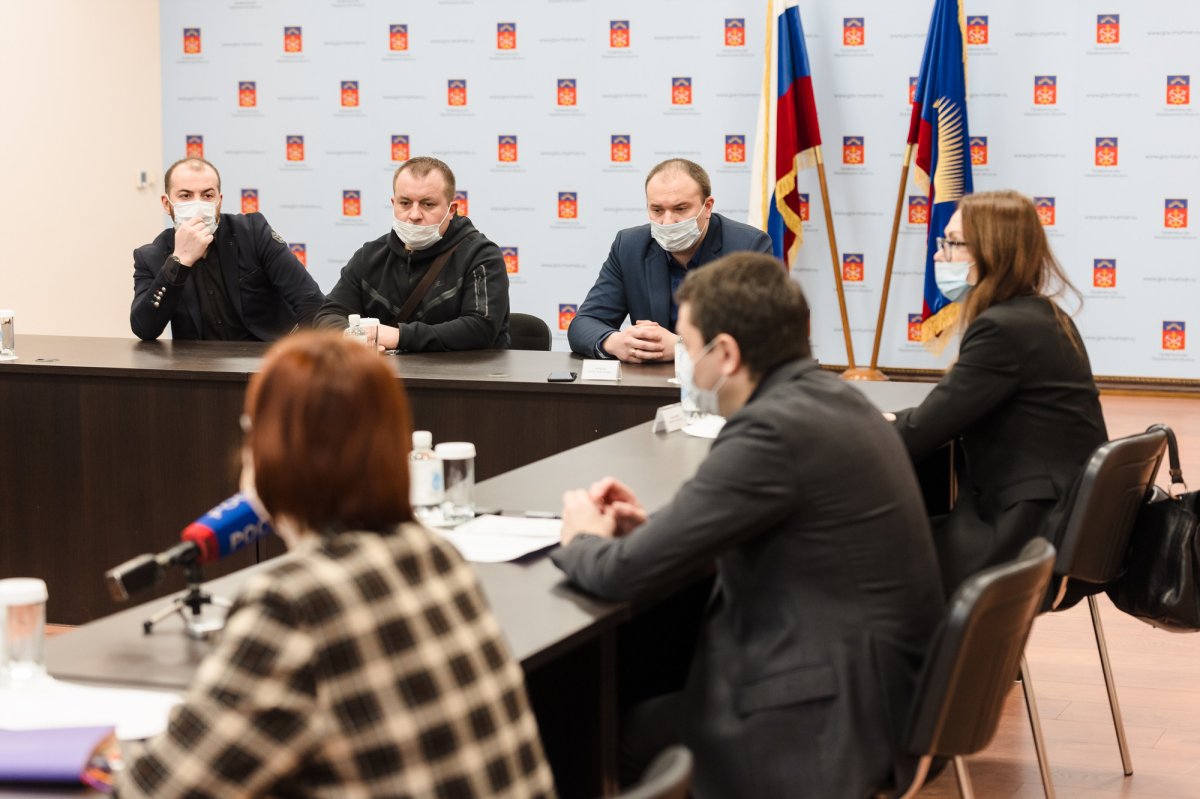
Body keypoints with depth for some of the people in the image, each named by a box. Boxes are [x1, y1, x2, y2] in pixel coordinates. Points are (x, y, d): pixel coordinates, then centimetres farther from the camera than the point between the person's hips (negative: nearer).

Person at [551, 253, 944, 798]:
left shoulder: (774, 430, -22)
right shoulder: (828, 398, 6)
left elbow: (627, 572, -19)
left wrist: (583, 541, 2)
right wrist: (651, 525, 8)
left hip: (827, 722, -9)